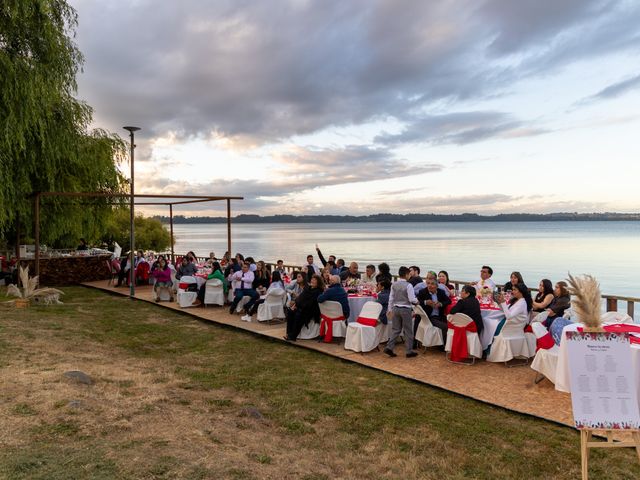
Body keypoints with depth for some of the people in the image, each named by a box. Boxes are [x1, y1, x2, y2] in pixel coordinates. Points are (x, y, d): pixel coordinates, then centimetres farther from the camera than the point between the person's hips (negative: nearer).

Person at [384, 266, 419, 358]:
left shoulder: (394, 285, 3)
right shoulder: (408, 285, -14)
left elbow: (391, 298, 8)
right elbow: (412, 299, -14)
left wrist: (390, 309, 16)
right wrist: (417, 300, 7)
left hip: (396, 308, 5)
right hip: (406, 309, -5)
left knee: (395, 330, 12)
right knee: (408, 331, 6)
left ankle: (389, 347, 3)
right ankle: (409, 351, 12)